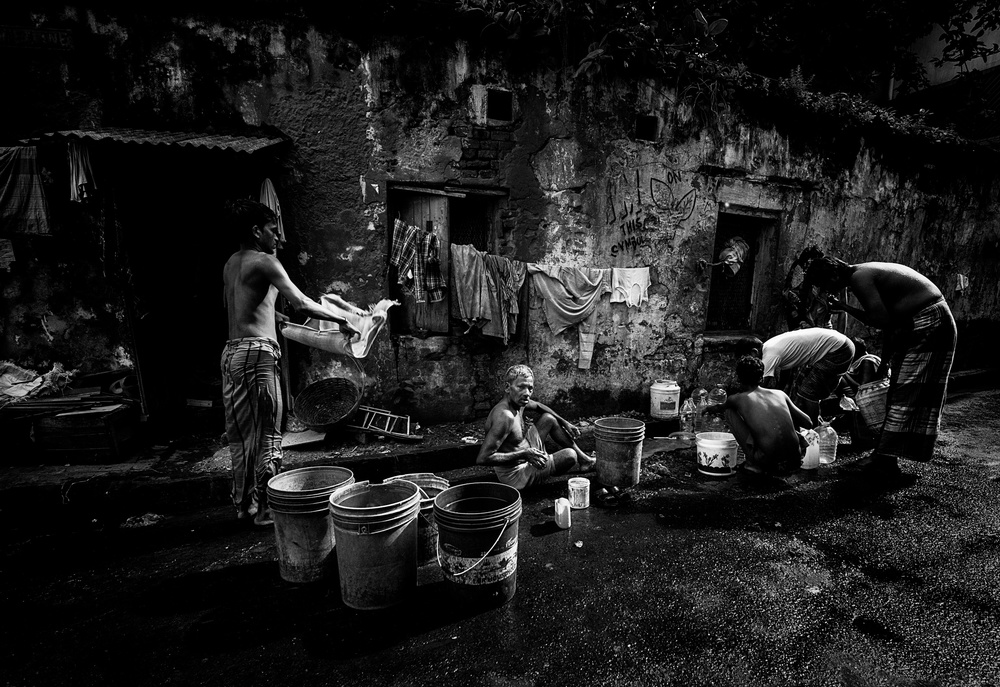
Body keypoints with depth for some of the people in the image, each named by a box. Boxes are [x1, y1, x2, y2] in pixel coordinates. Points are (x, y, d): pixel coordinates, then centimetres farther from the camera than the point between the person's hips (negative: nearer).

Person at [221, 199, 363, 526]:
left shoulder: (231, 263, 17)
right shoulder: (264, 262, -9)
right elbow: (301, 303, -17)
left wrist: (273, 316, 34)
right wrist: (340, 321, -9)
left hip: (232, 351, 9)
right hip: (256, 352, -9)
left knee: (241, 433, 15)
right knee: (266, 433, 1)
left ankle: (243, 503, 26)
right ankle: (265, 507, 10)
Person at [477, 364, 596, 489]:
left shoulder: (518, 399, -6)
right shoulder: (505, 416, -34)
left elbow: (538, 406, 19)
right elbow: (482, 458, -37)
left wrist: (565, 423, 14)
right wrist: (524, 454, -35)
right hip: (515, 476, -9)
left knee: (549, 419, 14)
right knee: (569, 455, -8)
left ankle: (584, 459, 28)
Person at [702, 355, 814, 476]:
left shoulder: (738, 399, 6)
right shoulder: (780, 394, 12)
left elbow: (717, 408, 28)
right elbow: (809, 424, 16)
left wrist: (708, 408, 52)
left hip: (767, 462, -4)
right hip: (794, 462, 4)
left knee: (729, 411, 12)